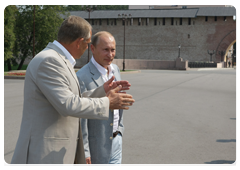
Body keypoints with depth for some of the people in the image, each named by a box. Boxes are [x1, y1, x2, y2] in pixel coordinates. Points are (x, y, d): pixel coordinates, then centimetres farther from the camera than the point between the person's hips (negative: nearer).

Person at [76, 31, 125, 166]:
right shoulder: (82, 77, -21)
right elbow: (80, 119, -19)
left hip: (116, 139, 7)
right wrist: (83, 152, -17)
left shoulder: (115, 69, 4)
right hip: (97, 145, -7)